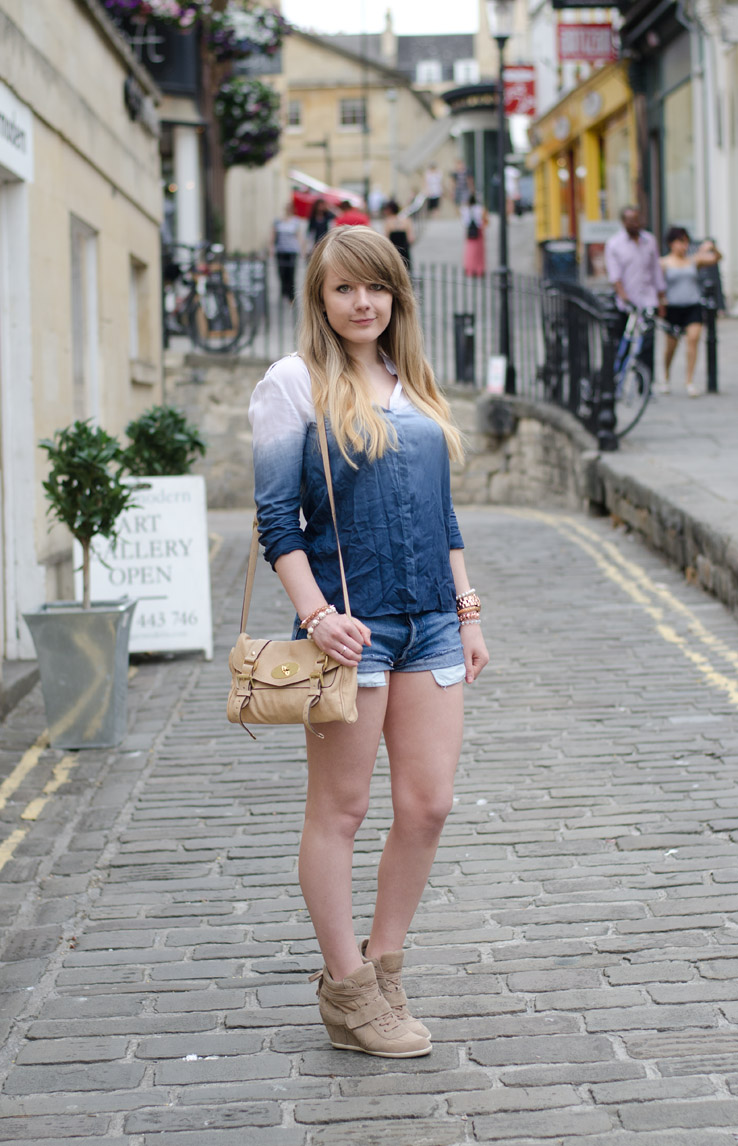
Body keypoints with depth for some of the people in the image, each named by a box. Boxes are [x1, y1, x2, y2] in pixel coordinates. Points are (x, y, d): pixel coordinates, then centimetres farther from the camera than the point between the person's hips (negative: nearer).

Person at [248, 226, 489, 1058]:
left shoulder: (415, 386, 16)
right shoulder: (295, 383, -2)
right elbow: (275, 516, -7)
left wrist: (466, 609, 15)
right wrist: (316, 613, -17)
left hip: (429, 622, 6)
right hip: (351, 623, -6)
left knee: (428, 804, 5)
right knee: (340, 808, 3)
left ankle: (382, 967, 21)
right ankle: (346, 990, 14)